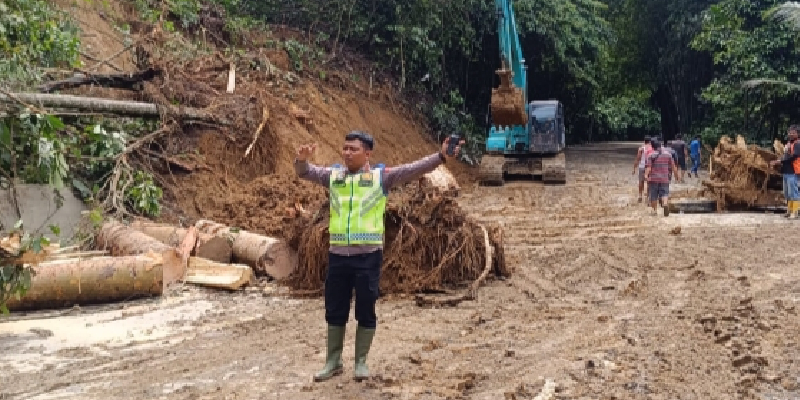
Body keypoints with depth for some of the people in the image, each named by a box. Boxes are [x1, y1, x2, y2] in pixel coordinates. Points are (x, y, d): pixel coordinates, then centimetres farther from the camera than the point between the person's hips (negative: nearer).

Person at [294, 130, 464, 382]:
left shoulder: (381, 176, -1)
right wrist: (302, 160, -19)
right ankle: (333, 361, 27)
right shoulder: (333, 175, 9)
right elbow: (306, 172, 5)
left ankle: (361, 362, 23)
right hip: (337, 255, 3)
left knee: (365, 310, 7)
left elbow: (412, 170, -9)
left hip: (368, 255, -3)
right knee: (334, 310, 12)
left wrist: (440, 157, -22)